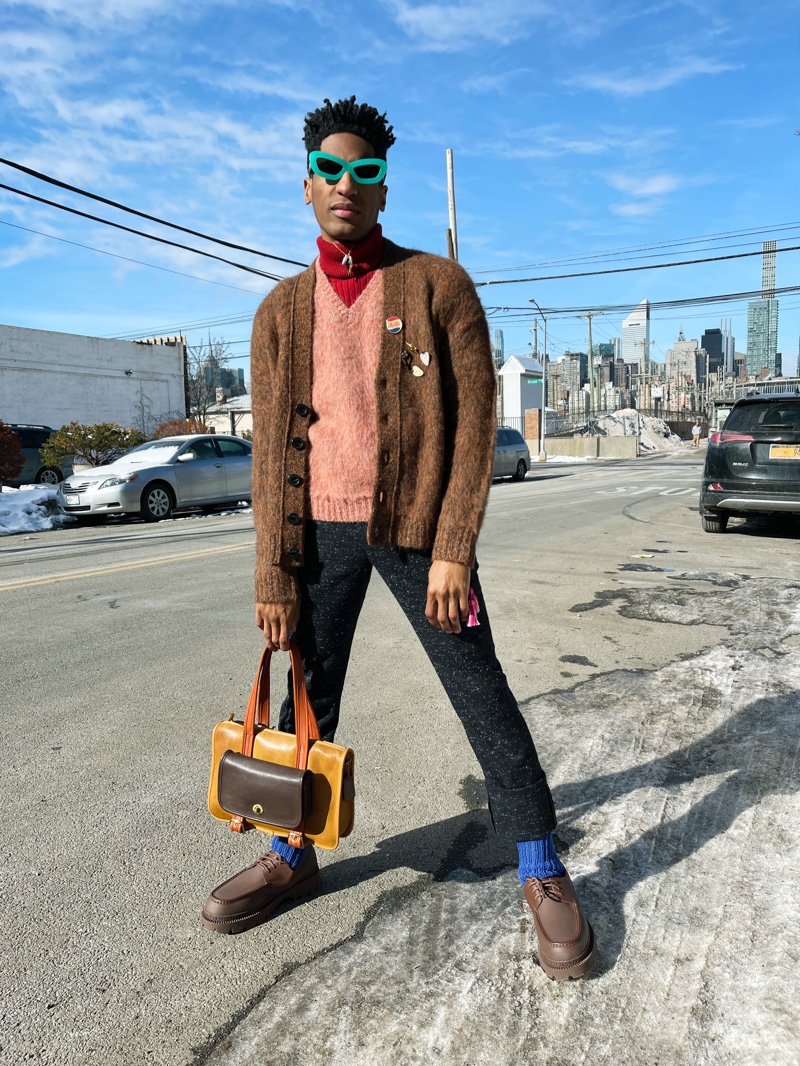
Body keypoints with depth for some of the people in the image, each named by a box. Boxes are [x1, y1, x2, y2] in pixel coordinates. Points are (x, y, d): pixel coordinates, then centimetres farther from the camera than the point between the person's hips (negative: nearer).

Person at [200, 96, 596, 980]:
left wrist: (452, 550, -14)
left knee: (480, 693, 1)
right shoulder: (281, 310, 9)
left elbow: (475, 422, -6)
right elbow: (270, 448, 6)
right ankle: (292, 855, 33)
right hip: (320, 532, 4)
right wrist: (273, 574, 1)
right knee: (308, 695, 12)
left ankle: (541, 872, 19)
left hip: (417, 527, -3)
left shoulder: (438, 284, 0)